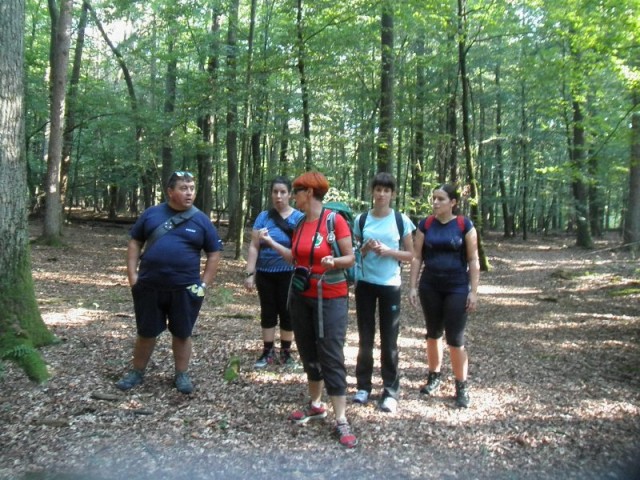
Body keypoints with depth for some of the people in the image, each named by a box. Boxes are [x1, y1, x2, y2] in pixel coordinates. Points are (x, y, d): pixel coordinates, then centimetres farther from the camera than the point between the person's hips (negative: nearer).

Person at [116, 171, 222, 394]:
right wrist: (132, 275, 0)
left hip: (185, 289, -1)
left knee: (182, 334, 10)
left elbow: (214, 254, 4)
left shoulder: (201, 220, 0)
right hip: (149, 286, 1)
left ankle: (182, 375, 25)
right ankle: (136, 372, 30)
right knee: (146, 332, 13)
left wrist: (204, 284, -3)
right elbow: (135, 243, 9)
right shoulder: (151, 214, 3)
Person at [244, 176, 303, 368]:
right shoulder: (263, 217, 1)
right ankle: (268, 352, 22)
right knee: (268, 312, 10)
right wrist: (249, 273, -5)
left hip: (288, 274, -2)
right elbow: (254, 247, 0)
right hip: (265, 274, 2)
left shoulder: (299, 218, -4)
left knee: (286, 312, 7)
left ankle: (286, 351, 22)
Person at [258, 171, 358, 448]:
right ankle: (315, 405, 30)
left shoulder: (335, 220, -14)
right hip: (301, 296, 7)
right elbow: (295, 258, 12)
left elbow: (351, 258, -12)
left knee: (331, 357, -7)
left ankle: (341, 422, 0)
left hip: (330, 298, -7)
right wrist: (270, 242, 14)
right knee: (308, 353, 14)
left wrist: (333, 262, -31)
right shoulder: (300, 223, 6)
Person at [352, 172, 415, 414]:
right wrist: (365, 249, -12)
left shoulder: (401, 220, -1)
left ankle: (390, 391, 12)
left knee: (389, 339, 2)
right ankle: (363, 386, 21)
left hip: (390, 285, -1)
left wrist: (388, 251, -15)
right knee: (365, 337, 9)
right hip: (365, 284, 2)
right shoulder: (361, 219, 3)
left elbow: (410, 255, 1)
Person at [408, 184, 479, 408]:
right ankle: (434, 377, 32)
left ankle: (461, 387, 13)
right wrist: (412, 286, -1)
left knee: (455, 339, -2)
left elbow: (473, 260, -3)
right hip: (430, 287, 3)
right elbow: (417, 257, 3)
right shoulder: (425, 224, 1)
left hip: (457, 288, -3)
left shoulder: (464, 225, -5)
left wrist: (474, 291, -7)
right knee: (433, 333, 14)